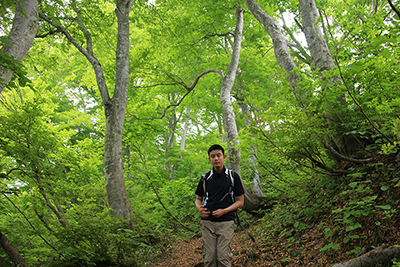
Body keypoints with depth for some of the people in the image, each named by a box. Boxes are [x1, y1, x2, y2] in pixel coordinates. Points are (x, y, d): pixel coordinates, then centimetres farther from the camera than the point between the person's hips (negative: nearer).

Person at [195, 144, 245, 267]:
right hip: (207, 222, 2)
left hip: (226, 222, -2)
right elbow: (198, 198, 19)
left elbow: (240, 201, 5)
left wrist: (224, 211, -10)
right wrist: (199, 208, -5)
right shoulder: (205, 178, 10)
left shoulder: (233, 176, 3)